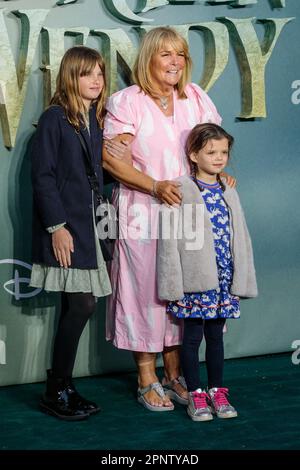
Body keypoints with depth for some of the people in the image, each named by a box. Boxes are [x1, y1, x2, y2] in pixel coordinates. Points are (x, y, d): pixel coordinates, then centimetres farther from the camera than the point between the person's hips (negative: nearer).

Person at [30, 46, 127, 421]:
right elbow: (43, 176, -11)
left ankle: (63, 386, 17)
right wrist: (57, 226, -16)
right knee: (82, 304, -10)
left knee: (76, 306, 7)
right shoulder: (54, 119, -7)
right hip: (65, 226, -7)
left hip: (88, 224, 7)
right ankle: (55, 393, 1)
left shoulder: (98, 121, 13)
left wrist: (118, 160, -1)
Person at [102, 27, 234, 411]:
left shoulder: (195, 98, 9)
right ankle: (147, 381, 14)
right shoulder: (127, 101, -6)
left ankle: (174, 374, 24)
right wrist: (156, 187, -21)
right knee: (145, 290, 1)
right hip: (141, 214, -4)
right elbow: (111, 160, -12)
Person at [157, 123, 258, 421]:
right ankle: (195, 394, 15)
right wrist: (173, 283, -14)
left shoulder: (228, 192, 10)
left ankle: (217, 391, 24)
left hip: (224, 281, 5)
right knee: (193, 336, 5)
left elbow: (240, 237, 13)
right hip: (195, 281, -5)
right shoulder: (181, 190, -7)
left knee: (215, 335, 14)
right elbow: (169, 238, -10)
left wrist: (242, 279, 8)